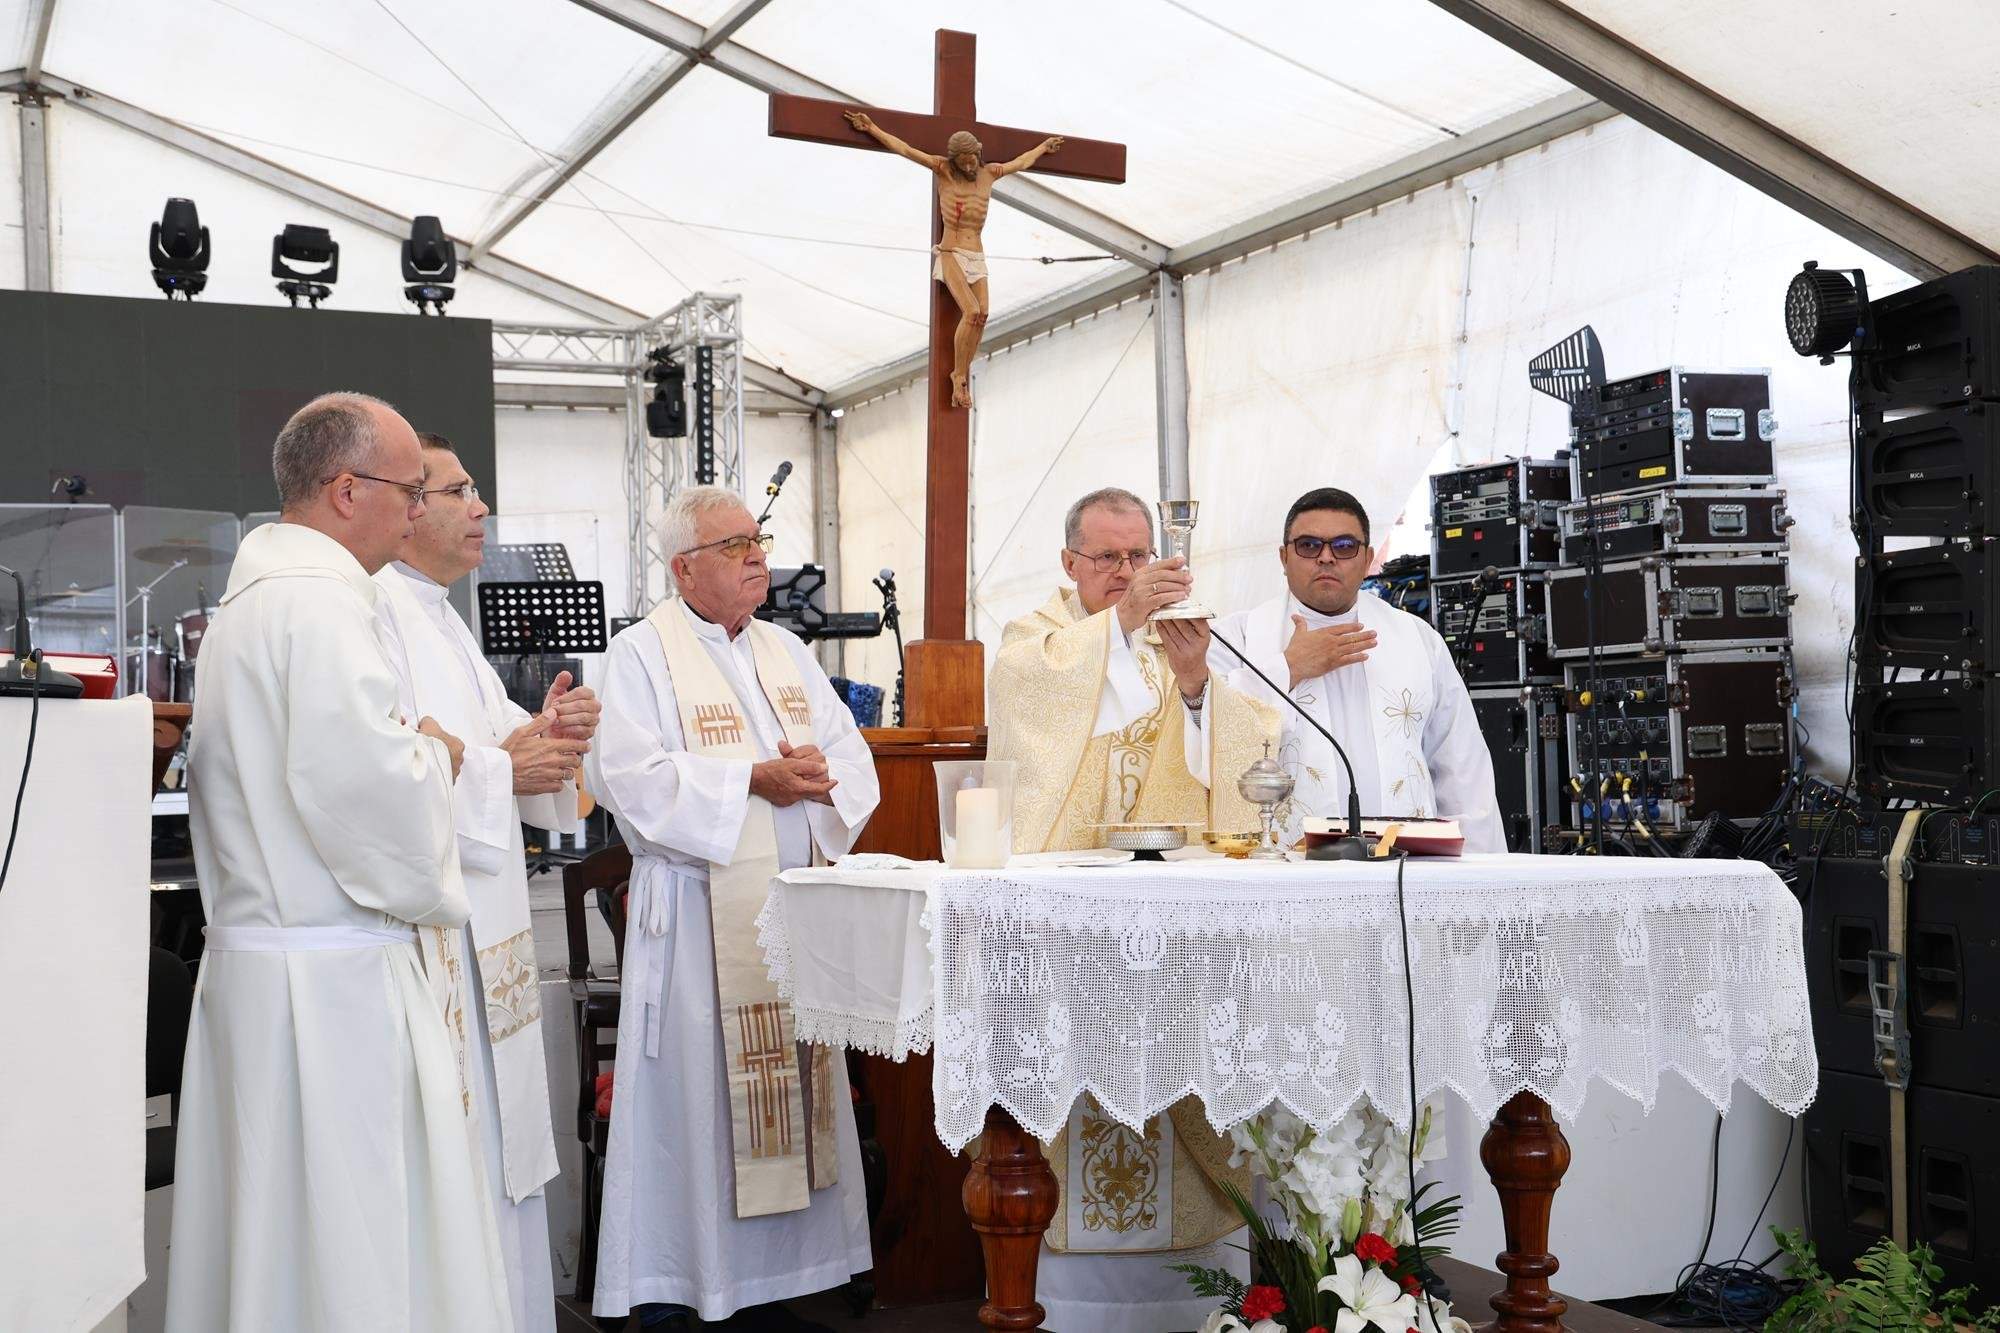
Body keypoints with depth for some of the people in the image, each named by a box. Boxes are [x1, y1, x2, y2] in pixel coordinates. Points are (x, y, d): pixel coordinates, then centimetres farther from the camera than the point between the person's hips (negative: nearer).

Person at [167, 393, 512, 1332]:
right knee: (360, 1254, -5)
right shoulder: (321, 601, -16)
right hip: (334, 977, -10)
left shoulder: (249, 597, 18)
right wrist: (434, 755, -8)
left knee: (265, 1235, 14)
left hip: (253, 953, 10)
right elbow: (358, 780, -27)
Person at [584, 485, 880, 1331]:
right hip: (696, 911, -6)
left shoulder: (787, 654, 15)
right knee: (694, 1094, -3)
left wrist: (819, 774, -10)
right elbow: (631, 777, -16)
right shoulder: (642, 655, -4)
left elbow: (853, 757, 12)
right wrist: (752, 778, -18)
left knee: (791, 1090, 8)